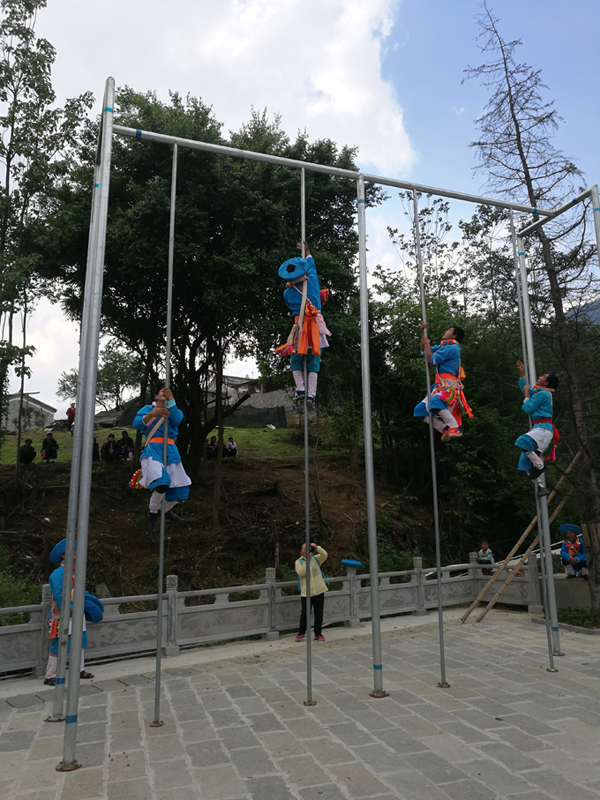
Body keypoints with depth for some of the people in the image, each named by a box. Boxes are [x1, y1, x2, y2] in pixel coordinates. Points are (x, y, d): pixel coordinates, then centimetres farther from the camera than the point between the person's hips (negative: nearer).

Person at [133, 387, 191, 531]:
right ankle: (152, 512, -1)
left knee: (182, 492, 0)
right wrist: (152, 414, -24)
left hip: (170, 451, 4)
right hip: (153, 449, -4)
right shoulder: (148, 408, 15)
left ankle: (166, 509, 34)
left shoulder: (175, 410, 20)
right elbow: (136, 424, -5)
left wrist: (170, 399, -17)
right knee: (162, 483, -31)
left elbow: (176, 420, -6)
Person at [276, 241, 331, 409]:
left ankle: (300, 388, -4)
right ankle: (311, 393, -6)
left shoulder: (287, 293, 0)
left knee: (296, 359, 11)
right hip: (316, 323, 1)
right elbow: (311, 264, 21)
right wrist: (307, 252, 37)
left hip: (299, 324, -1)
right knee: (313, 361, 2)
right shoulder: (312, 280, 1)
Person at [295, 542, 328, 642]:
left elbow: (325, 555, -11)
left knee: (319, 613, 7)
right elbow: (301, 572, -16)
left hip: (319, 591, 2)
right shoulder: (299, 561, 0)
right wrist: (308, 560, -22)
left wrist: (317, 547, -25)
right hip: (306, 592, -2)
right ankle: (301, 633, 19)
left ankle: (318, 633, 19)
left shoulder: (316, 558, 7)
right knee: (305, 613, 0)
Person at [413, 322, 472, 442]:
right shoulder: (442, 347, 24)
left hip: (449, 385, -10)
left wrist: (427, 344, 6)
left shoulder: (452, 347, -6)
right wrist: (423, 333, 23)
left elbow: (431, 360, -9)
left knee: (435, 401, -38)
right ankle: (445, 429, -6)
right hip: (440, 385, 10)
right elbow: (423, 351, 32)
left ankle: (455, 428, -32)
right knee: (420, 409, 1)